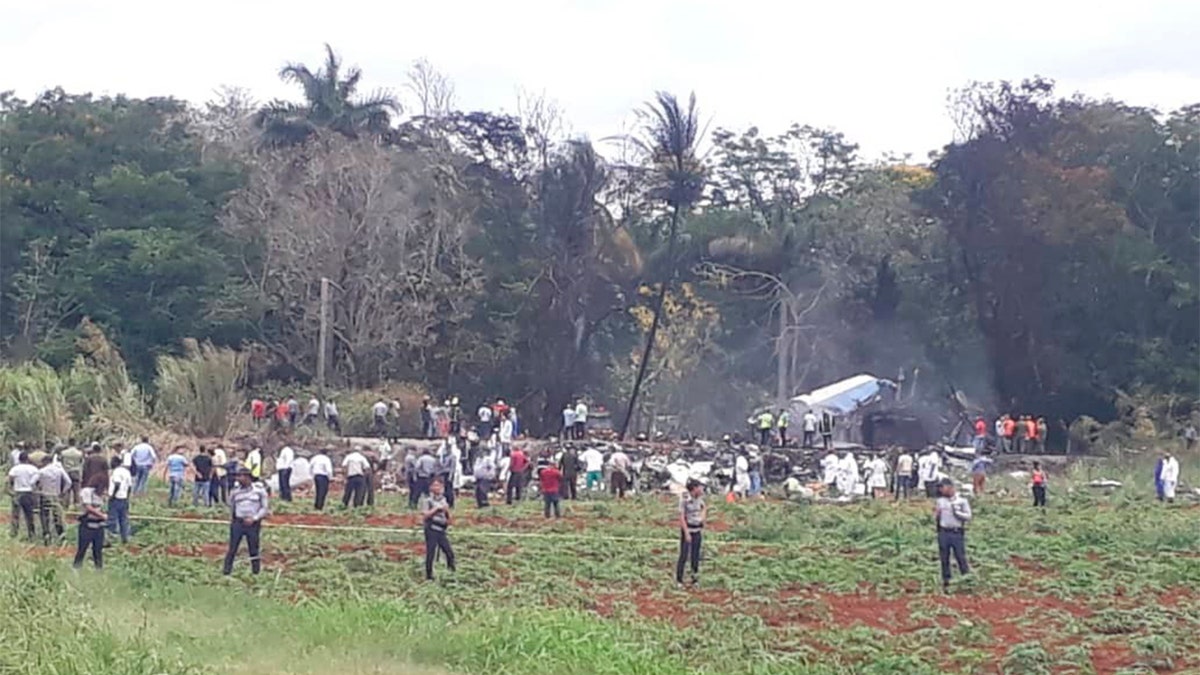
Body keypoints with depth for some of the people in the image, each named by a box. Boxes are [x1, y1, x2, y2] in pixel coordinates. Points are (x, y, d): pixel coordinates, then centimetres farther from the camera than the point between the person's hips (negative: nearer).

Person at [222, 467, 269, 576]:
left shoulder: (259, 490, -4)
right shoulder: (235, 491, 4)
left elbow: (265, 508, -2)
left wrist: (254, 518, -12)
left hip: (253, 524, -2)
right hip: (237, 523, 2)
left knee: (254, 550, 4)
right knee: (232, 549, -1)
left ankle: (256, 571, 13)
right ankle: (226, 571, 2)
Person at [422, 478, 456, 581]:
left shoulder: (443, 500, 14)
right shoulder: (428, 500, -2)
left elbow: (448, 519, 18)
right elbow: (425, 515, -13)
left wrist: (447, 510, -3)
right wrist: (436, 508, -14)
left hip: (441, 530, 5)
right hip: (431, 529, -5)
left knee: (449, 553, 0)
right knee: (430, 553, -4)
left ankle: (452, 572, 12)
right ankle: (429, 575, 4)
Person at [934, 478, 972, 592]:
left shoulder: (962, 500, 0)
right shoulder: (940, 501, 9)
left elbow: (968, 516, -2)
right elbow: (935, 520, 13)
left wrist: (956, 512, -13)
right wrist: (936, 514, -8)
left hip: (957, 533, -3)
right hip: (943, 533, 3)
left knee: (961, 558, -2)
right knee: (944, 559, 6)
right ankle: (946, 584, 13)